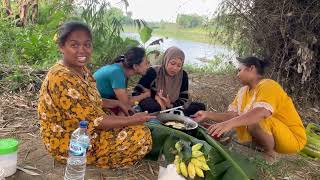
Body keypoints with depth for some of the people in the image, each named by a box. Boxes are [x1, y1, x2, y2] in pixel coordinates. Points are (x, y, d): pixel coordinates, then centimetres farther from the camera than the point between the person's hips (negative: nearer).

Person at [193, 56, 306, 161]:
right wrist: (207, 115, -11)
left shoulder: (268, 86, -20)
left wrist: (229, 123, -50)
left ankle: (270, 154, -6)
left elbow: (262, 112, -39)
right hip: (272, 138, 8)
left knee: (253, 122, -31)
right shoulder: (244, 91, 4)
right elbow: (232, 115, -1)